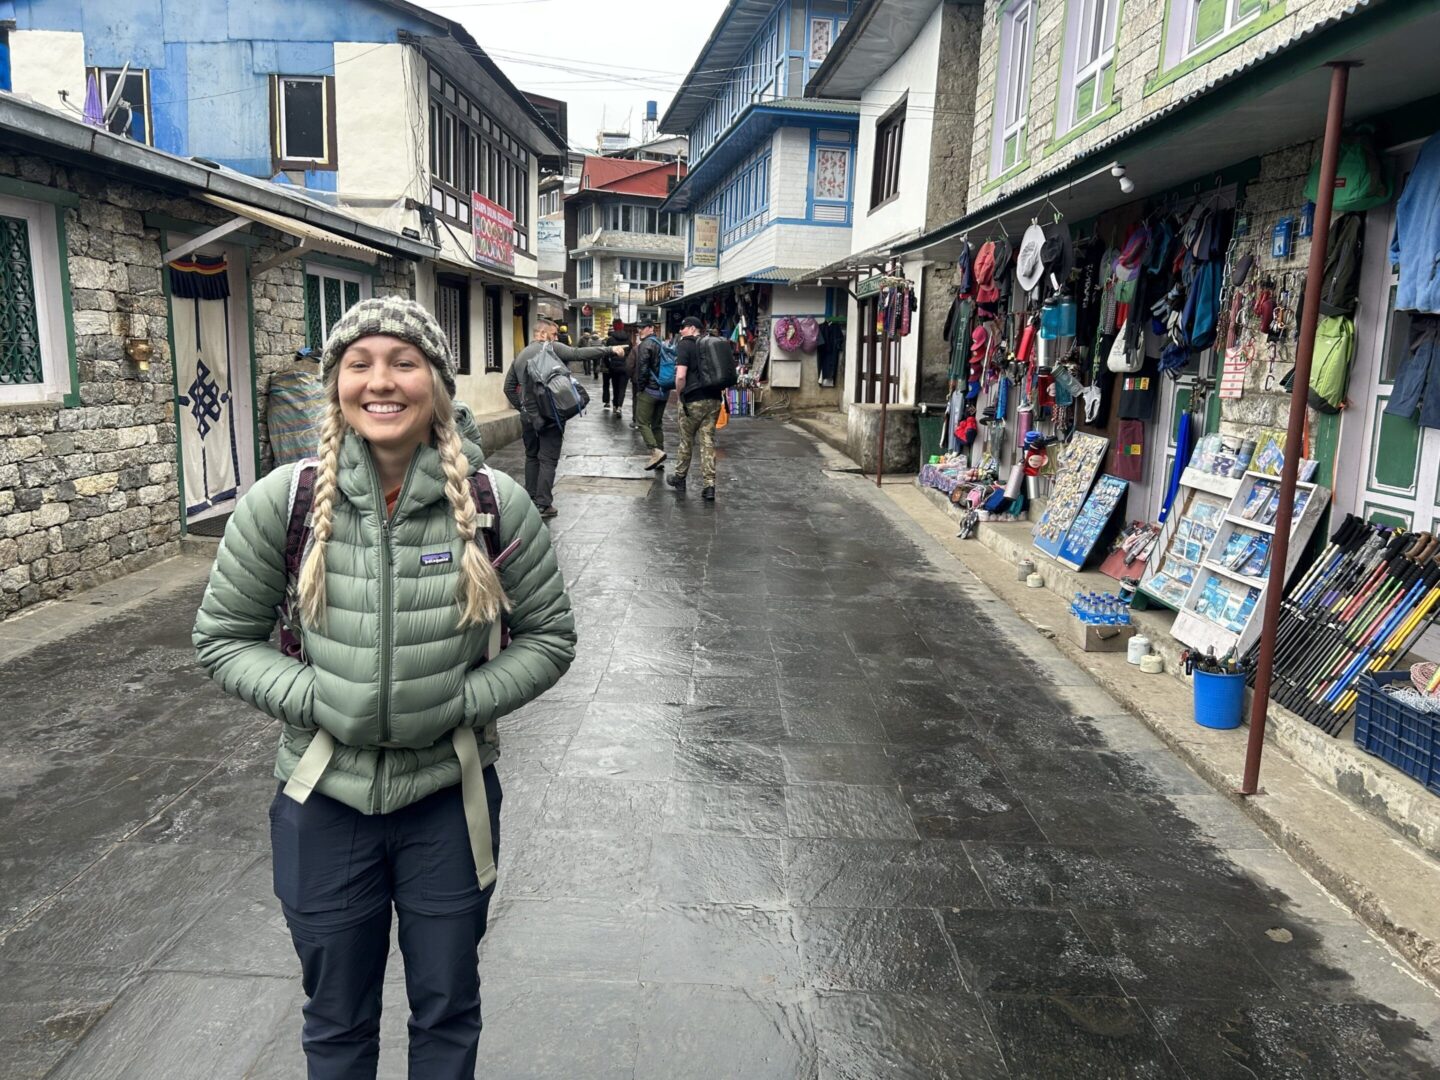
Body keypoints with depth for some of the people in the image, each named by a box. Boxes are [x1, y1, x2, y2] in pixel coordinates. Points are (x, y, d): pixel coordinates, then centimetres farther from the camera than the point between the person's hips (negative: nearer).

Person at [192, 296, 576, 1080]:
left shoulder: (493, 501, -12)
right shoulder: (284, 500, -11)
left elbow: (548, 636, -3)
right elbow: (223, 638, -1)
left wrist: (461, 701, -16)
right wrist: (314, 698, -16)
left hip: (450, 796, 0)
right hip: (323, 800, 1)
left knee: (447, 1009, 21)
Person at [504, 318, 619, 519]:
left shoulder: (520, 356, 15)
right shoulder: (551, 348, -6)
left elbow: (509, 387, 16)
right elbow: (579, 353, -16)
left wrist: (521, 407, 18)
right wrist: (609, 351, -13)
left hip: (528, 415, 6)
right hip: (549, 414, -6)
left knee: (531, 456, 18)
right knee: (548, 459, -1)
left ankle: (530, 500, 21)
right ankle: (543, 504, -3)